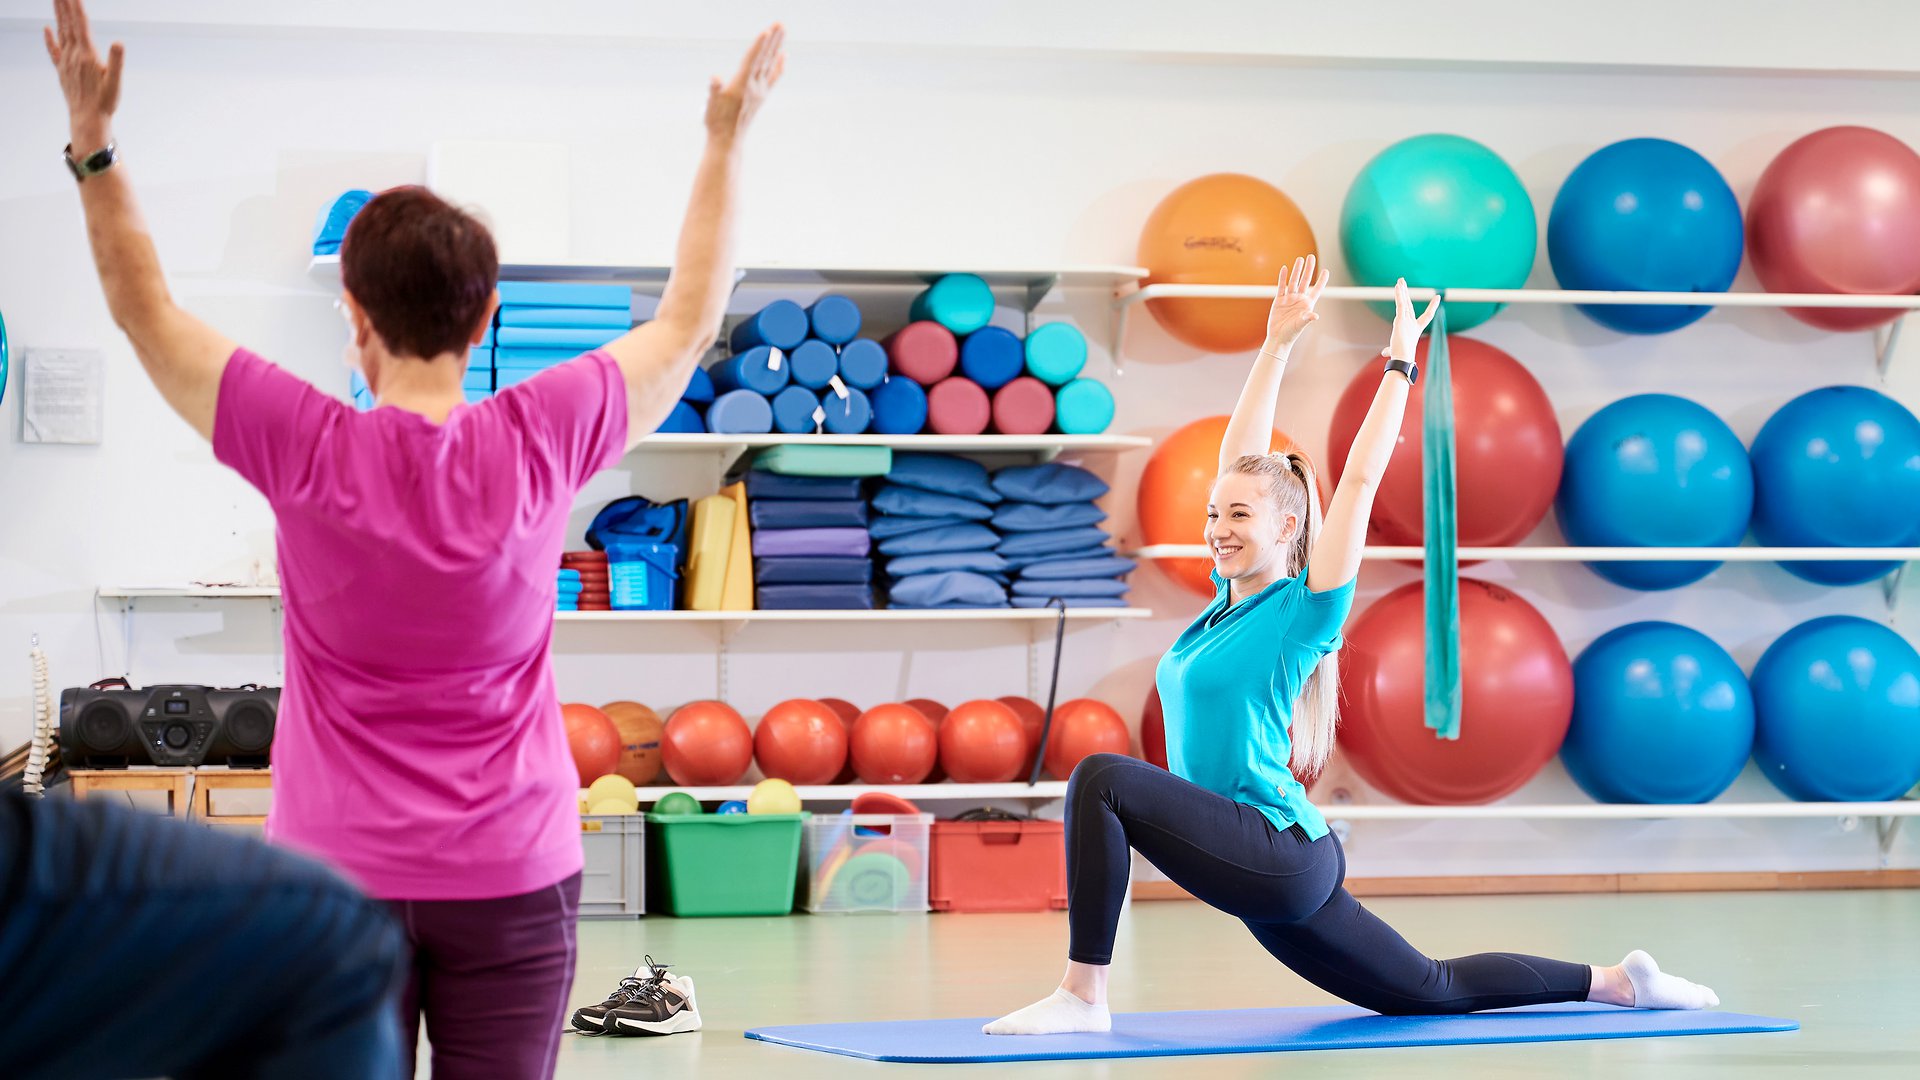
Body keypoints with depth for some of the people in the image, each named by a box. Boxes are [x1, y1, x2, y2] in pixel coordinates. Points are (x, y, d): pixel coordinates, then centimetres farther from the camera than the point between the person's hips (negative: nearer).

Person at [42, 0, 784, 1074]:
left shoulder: (307, 452, -11)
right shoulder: (539, 443, -8)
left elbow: (145, 307, 3)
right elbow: (691, 317, 8)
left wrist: (94, 137, 8)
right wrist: (729, 140, 18)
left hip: (338, 873, -1)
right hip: (511, 871, 1)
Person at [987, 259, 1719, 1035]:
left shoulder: (1305, 609, -6)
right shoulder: (1229, 599, 14)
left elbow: (1360, 480, -7)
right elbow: (1239, 458, 18)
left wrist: (1400, 362, 2)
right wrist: (1277, 345, 21)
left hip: (1281, 855, -10)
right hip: (1266, 877, 10)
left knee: (1102, 779, -25)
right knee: (1435, 992, 17)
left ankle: (1082, 995, -24)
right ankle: (1615, 983, 27)